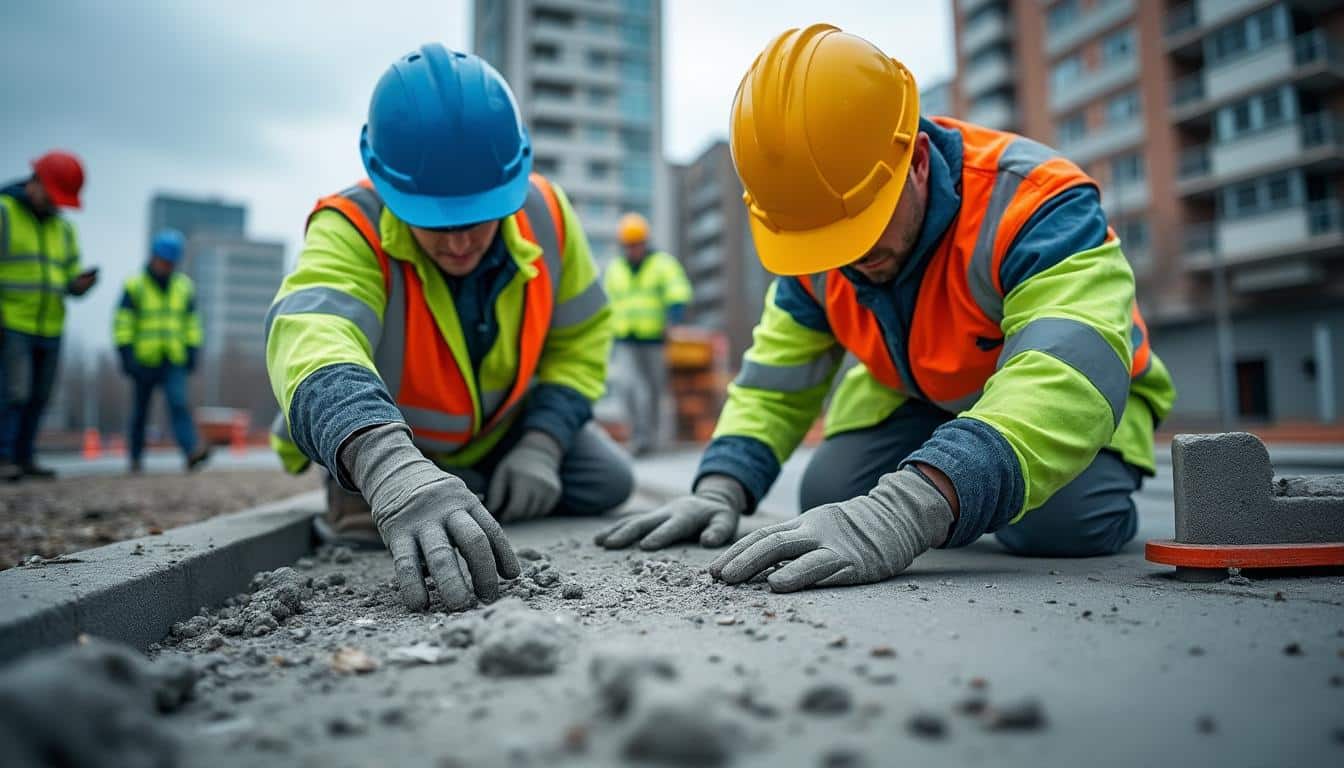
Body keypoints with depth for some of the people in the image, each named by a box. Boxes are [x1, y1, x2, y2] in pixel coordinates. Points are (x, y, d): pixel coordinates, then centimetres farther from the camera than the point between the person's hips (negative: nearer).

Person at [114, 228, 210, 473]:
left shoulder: (185, 287, 8)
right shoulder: (134, 286, -1)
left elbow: (192, 324, 13)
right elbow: (122, 324, -3)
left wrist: (193, 352, 6)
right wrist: (126, 355, -10)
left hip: (174, 361, 1)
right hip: (144, 361, -1)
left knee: (179, 404, -16)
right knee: (140, 412, 10)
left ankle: (191, 451, -28)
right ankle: (136, 458, 22)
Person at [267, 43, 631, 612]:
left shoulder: (544, 213, -22)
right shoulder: (351, 231, -37)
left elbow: (579, 338, -8)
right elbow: (312, 341, -58)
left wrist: (541, 445, -20)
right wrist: (389, 469, -78)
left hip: (499, 425, 3)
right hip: (378, 439, -2)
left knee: (606, 481, -4)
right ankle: (355, 500, 12)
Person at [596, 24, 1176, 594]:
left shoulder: (1032, 201, -37)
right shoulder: (813, 228, -17)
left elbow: (1065, 378, -53)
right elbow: (778, 377, -9)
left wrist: (910, 510, -68)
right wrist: (722, 487, -25)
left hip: (1074, 393, -4)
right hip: (914, 392, 5)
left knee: (1059, 522, -31)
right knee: (828, 500, -15)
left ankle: (1106, 470, 8)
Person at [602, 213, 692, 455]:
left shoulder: (663, 263, 2)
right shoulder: (613, 268, 14)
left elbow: (678, 294, -11)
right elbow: (607, 303, 24)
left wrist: (671, 321, -26)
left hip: (655, 338, -2)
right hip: (626, 341, 2)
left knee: (654, 387, 7)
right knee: (632, 386, -13)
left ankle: (651, 433, 23)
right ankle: (639, 436, -12)